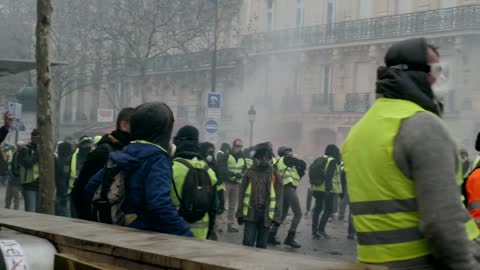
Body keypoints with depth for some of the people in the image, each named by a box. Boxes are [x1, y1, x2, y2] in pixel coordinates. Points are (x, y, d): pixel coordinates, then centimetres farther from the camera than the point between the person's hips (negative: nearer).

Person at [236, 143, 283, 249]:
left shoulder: (274, 175, 2)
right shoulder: (250, 173, 3)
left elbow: (278, 196, 2)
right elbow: (242, 193, 6)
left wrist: (277, 216, -5)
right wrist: (240, 213, 1)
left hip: (266, 215, 0)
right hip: (250, 213, 0)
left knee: (262, 244, 8)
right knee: (248, 242, -4)